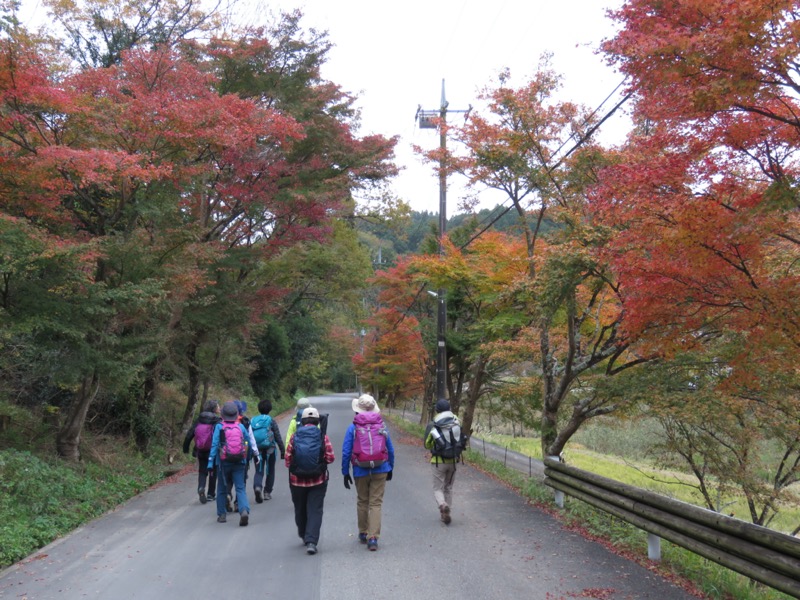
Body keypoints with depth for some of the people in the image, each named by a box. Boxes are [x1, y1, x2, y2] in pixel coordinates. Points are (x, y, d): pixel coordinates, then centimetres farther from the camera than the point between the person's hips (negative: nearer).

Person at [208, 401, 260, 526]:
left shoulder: (219, 427, -6)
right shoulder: (241, 427, 1)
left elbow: (214, 445, -10)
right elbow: (250, 442, 8)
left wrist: (211, 462, -8)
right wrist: (256, 455, 22)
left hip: (224, 463, -1)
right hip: (239, 463, 1)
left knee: (222, 489, 15)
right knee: (240, 488, 1)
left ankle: (222, 514, 21)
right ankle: (244, 510, -20)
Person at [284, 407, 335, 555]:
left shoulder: (294, 437, -5)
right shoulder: (323, 436, -7)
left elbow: (287, 458, -4)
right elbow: (330, 458, -7)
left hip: (297, 480, 2)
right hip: (318, 480, -1)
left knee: (300, 510, 18)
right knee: (315, 511, 1)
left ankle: (304, 536, 34)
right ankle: (311, 541, -11)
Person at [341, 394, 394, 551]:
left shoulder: (353, 428, -5)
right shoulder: (382, 426, 1)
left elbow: (346, 452, -6)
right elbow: (391, 450, 6)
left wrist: (345, 472, 2)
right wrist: (390, 468, 18)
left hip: (360, 472, 0)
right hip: (380, 470, 0)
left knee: (362, 502, 17)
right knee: (376, 503, 3)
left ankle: (363, 534, 29)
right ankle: (373, 537, -6)